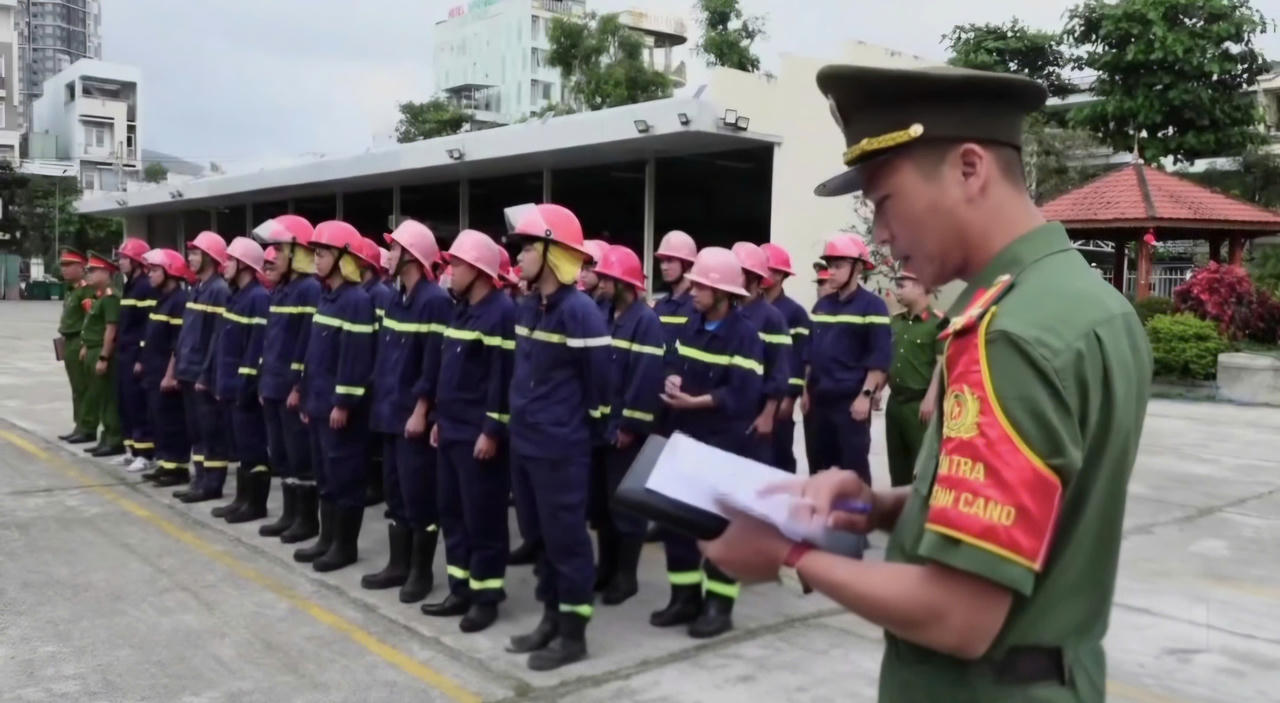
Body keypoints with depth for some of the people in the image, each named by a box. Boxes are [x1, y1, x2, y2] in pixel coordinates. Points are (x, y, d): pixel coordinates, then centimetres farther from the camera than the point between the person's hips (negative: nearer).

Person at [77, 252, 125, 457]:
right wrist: (87, 348, 20)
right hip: (94, 352, 10)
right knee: (97, 397, 14)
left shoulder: (111, 298, -16)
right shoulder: (98, 297, 15)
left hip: (104, 354, -10)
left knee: (108, 398, -5)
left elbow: (111, 330, -22)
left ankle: (115, 441, 1)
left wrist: (103, 357, -23)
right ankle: (107, 439, 21)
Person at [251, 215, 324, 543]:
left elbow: (309, 341, -17)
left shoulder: (311, 289, -13)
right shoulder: (279, 290, 15)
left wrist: (299, 386, -19)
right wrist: (263, 380, 15)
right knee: (279, 453, 14)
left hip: (294, 387, -9)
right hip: (273, 386, 9)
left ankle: (308, 519, 7)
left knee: (301, 453, -2)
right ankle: (289, 513, 23)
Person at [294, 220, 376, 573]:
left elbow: (356, 356, -19)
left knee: (344, 473, 0)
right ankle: (328, 538, 25)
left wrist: (343, 403, -20)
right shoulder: (326, 296, 14)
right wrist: (308, 397, 17)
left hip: (340, 406, -9)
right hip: (320, 403, 9)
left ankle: (346, 545, 9)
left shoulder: (358, 300, -15)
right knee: (324, 473, 15)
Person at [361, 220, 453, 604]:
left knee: (419, 493, 0)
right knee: (394, 490, 15)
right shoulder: (395, 299, 13)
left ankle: (421, 571, 11)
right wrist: (380, 402, 13)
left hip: (415, 414, -9)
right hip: (390, 412, 9)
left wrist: (421, 410, -19)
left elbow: (434, 362, -18)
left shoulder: (435, 301, -13)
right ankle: (398, 564, 25)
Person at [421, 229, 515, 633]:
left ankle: (486, 595, 10)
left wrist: (492, 430, -20)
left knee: (482, 516, -1)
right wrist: (440, 419, 19)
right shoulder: (462, 310, 15)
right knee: (452, 511, 14)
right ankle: (461, 589, 24)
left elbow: (504, 376, -19)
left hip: (479, 434, -10)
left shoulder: (501, 312, -14)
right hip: (452, 430, 10)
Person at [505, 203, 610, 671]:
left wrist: (585, 429, -3)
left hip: (561, 447, -8)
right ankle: (552, 618, 30)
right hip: (525, 441, 8)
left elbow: (599, 378, -13)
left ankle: (574, 632, 15)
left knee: (566, 536, 2)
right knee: (539, 535, 16)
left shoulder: (580, 311, -16)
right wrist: (522, 417, 17)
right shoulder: (526, 307, 9)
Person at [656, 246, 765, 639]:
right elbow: (672, 363, 10)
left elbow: (743, 395, -22)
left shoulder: (745, 335, -13)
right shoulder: (691, 326, 10)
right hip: (684, 438, 7)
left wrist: (694, 401, -23)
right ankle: (684, 597, 24)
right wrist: (672, 380, -13)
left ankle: (719, 605, 15)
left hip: (725, 445, -7)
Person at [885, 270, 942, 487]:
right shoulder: (895, 322, 12)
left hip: (920, 402, -8)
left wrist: (930, 399, -19)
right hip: (895, 401, 8)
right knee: (897, 461, 14)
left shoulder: (937, 322, -11)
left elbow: (942, 363, -15)